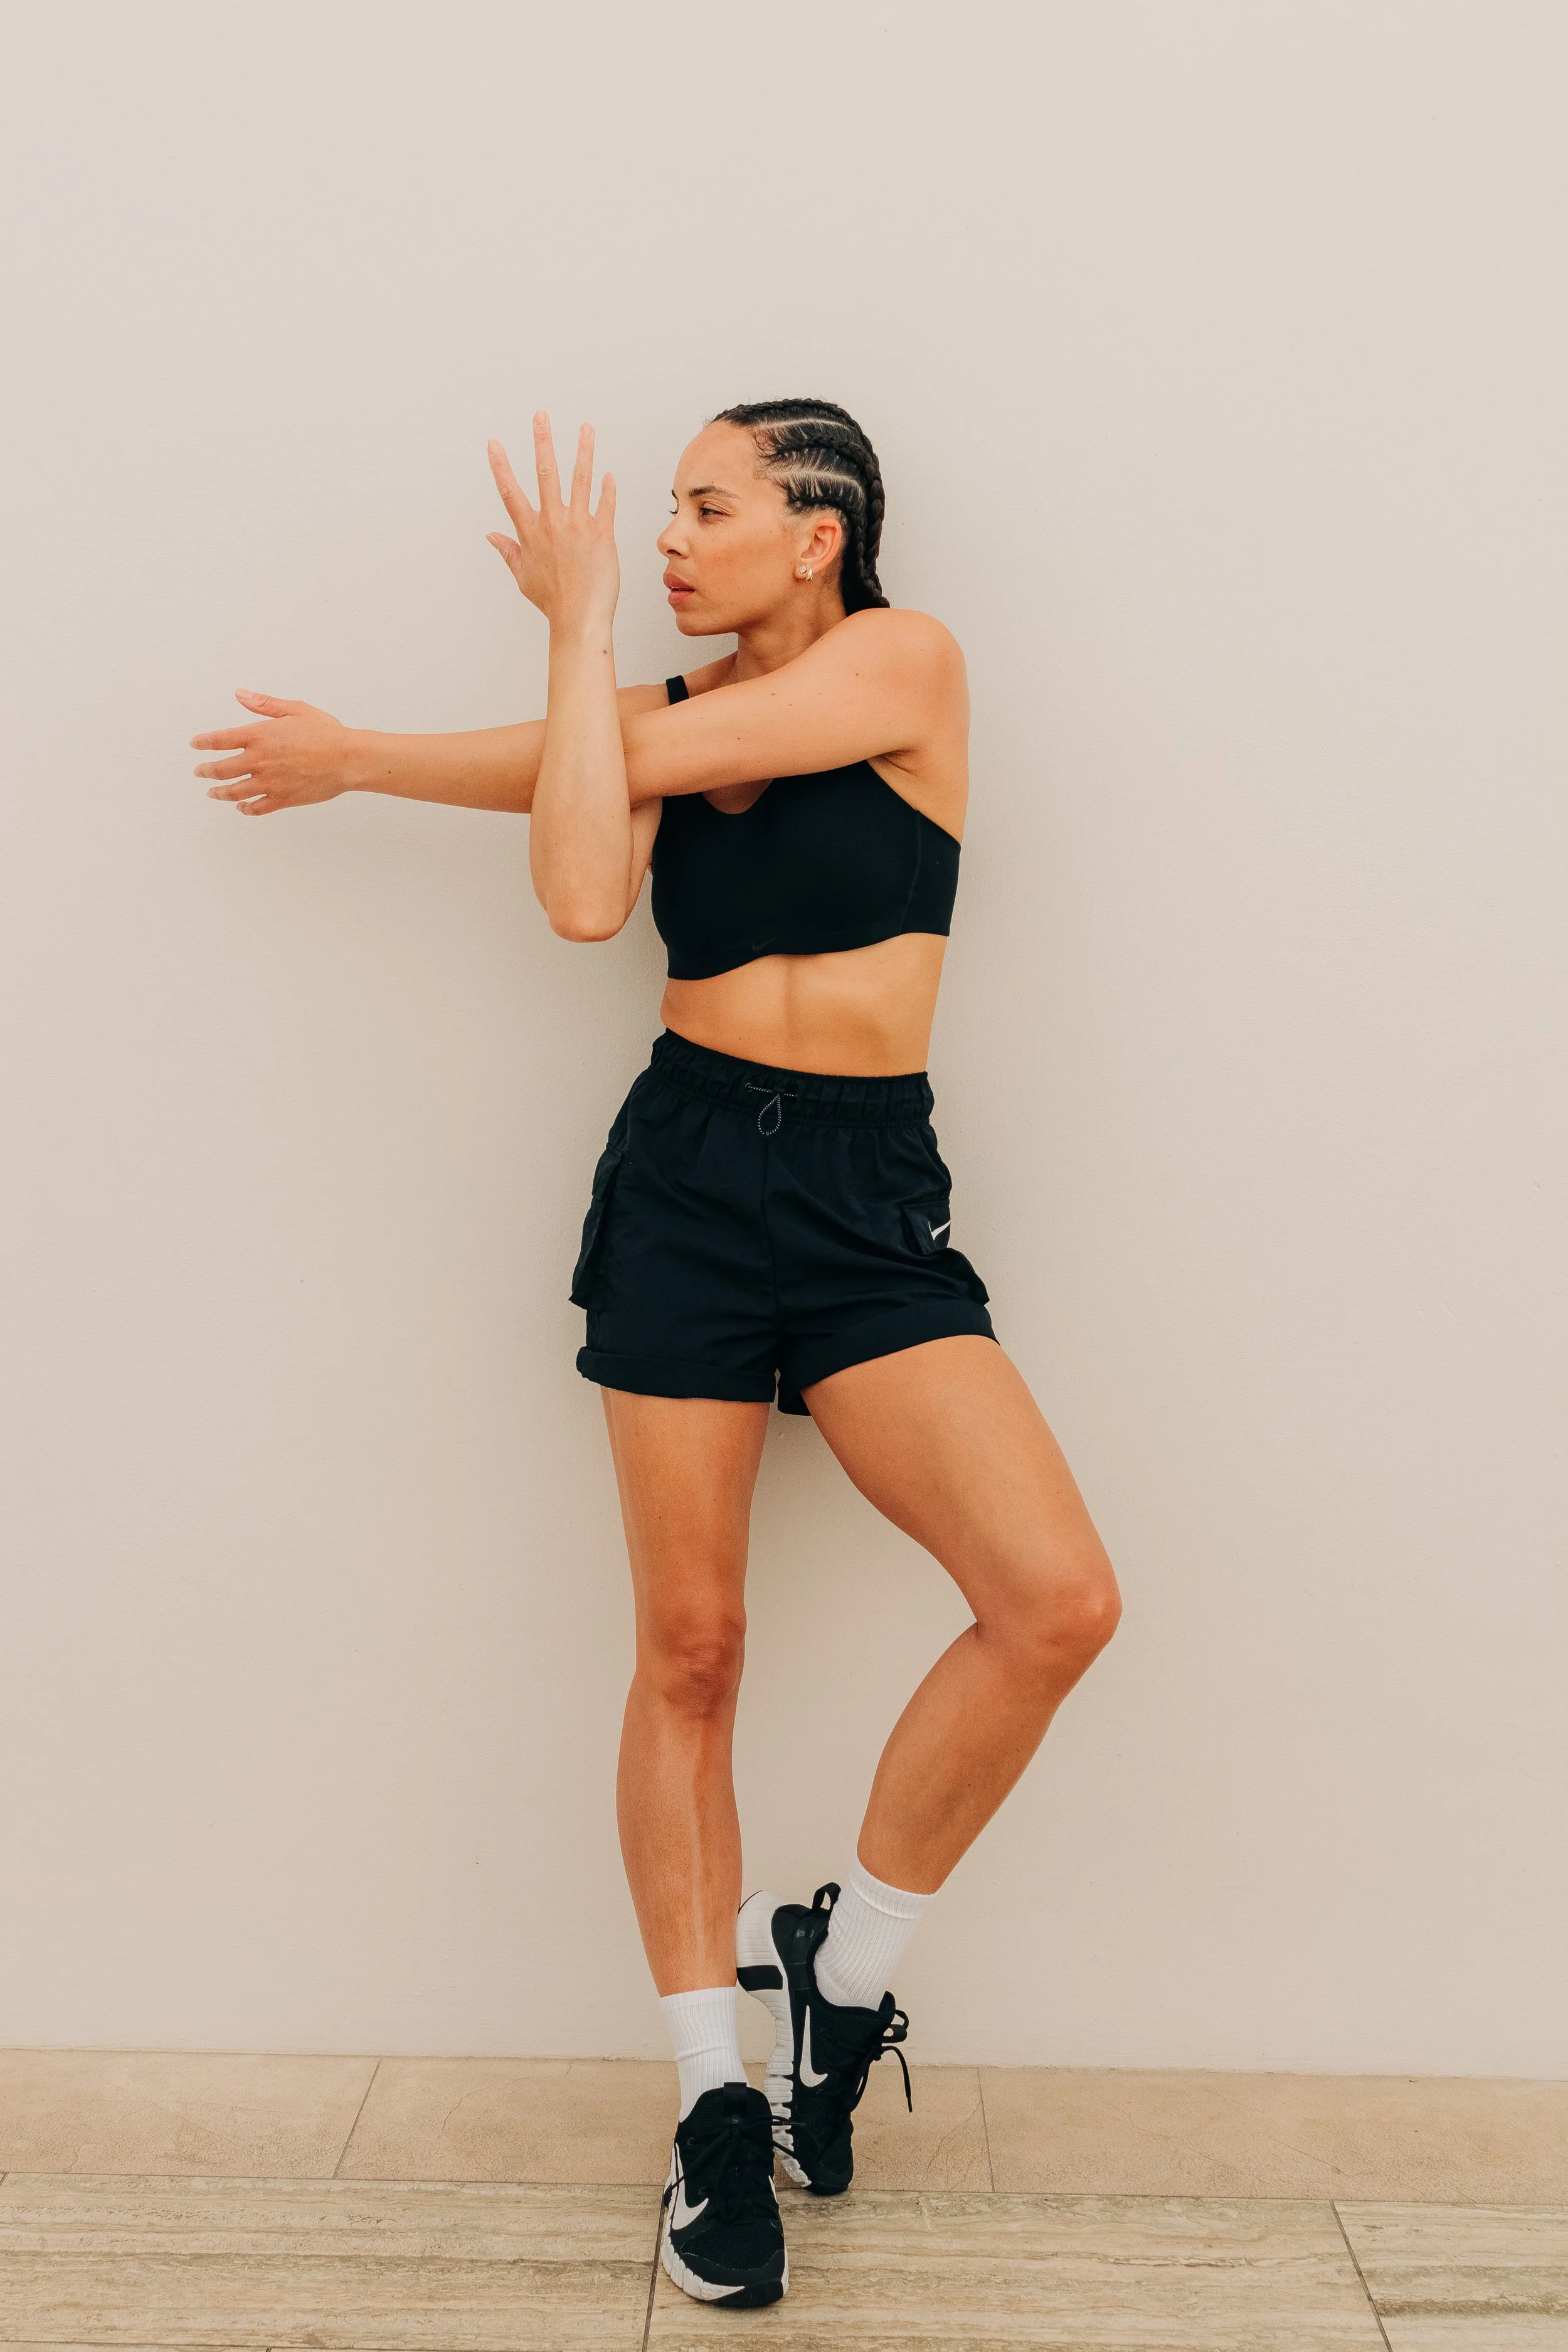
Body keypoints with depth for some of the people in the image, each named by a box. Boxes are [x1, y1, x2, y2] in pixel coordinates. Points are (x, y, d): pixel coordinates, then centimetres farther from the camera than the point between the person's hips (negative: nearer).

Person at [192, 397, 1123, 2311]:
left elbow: (645, 750, -6)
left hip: (872, 1193, -1)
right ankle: (716, 2104, 15)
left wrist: (395, 731, 6)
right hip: (685, 1180, 2)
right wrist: (579, 623, 0)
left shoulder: (907, 662, 4)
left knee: (1060, 1601, -17)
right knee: (689, 1647, -1)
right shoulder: (655, 714, 13)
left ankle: (844, 1962, 6)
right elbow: (582, 895, -10)